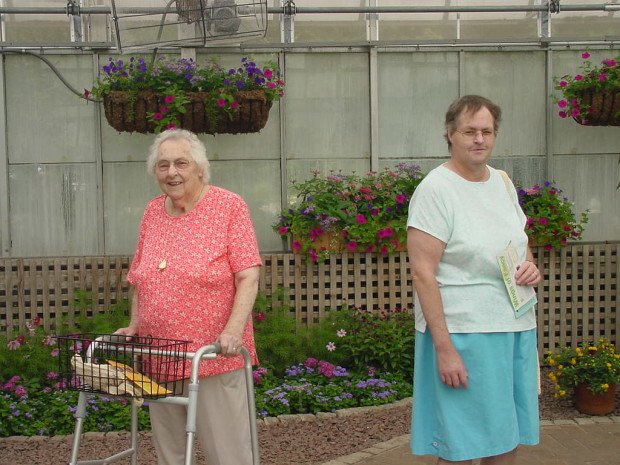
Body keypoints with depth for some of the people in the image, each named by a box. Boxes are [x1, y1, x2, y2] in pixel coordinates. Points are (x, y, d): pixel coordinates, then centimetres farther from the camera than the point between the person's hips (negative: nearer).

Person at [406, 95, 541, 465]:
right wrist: (444, 347, -21)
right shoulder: (435, 189, -11)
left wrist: (531, 265, 1)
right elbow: (422, 272, -16)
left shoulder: (503, 182, 11)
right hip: (463, 333, -7)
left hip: (517, 327, 7)